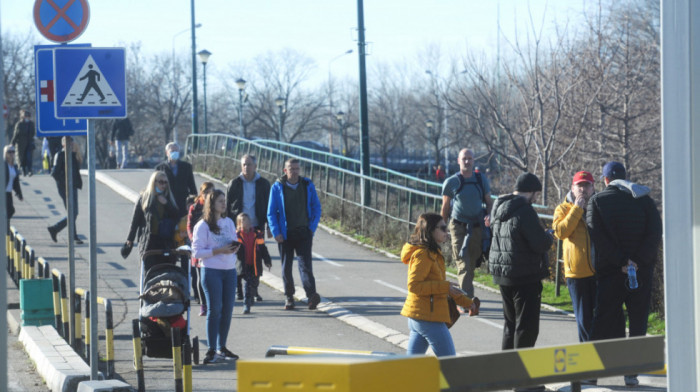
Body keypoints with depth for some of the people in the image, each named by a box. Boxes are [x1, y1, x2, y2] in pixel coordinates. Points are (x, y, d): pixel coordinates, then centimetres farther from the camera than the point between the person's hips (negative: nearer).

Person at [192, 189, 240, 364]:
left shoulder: (229, 222, 13)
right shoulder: (202, 226, -5)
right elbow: (197, 252, -10)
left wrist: (235, 248, -2)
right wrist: (218, 251, -19)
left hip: (230, 270, 6)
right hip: (211, 271, -6)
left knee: (228, 309, 5)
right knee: (215, 309, -7)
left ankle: (222, 347, 16)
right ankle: (212, 350, -4)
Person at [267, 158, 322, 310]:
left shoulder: (308, 185, 5)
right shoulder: (277, 187, 0)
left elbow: (316, 208, 11)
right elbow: (271, 212, 2)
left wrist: (312, 228, 1)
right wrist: (276, 232, -6)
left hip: (303, 233, 0)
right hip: (285, 234, 0)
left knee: (305, 263, -11)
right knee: (286, 266, 5)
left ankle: (311, 295, -21)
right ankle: (289, 297, 15)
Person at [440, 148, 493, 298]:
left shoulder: (481, 180, 6)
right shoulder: (451, 182, 0)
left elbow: (489, 202, 13)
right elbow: (445, 208, 8)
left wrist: (489, 216, -7)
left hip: (477, 228, 3)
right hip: (458, 227, -3)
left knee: (472, 265, 10)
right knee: (463, 265, -12)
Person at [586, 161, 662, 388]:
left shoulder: (597, 201, 1)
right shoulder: (644, 200, 6)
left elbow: (599, 237, -11)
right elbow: (655, 233, -4)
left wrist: (621, 261, -14)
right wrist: (638, 261, -10)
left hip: (610, 273, -1)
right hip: (642, 271, 1)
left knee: (604, 320, 7)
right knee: (638, 322, 6)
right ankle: (631, 372, 3)